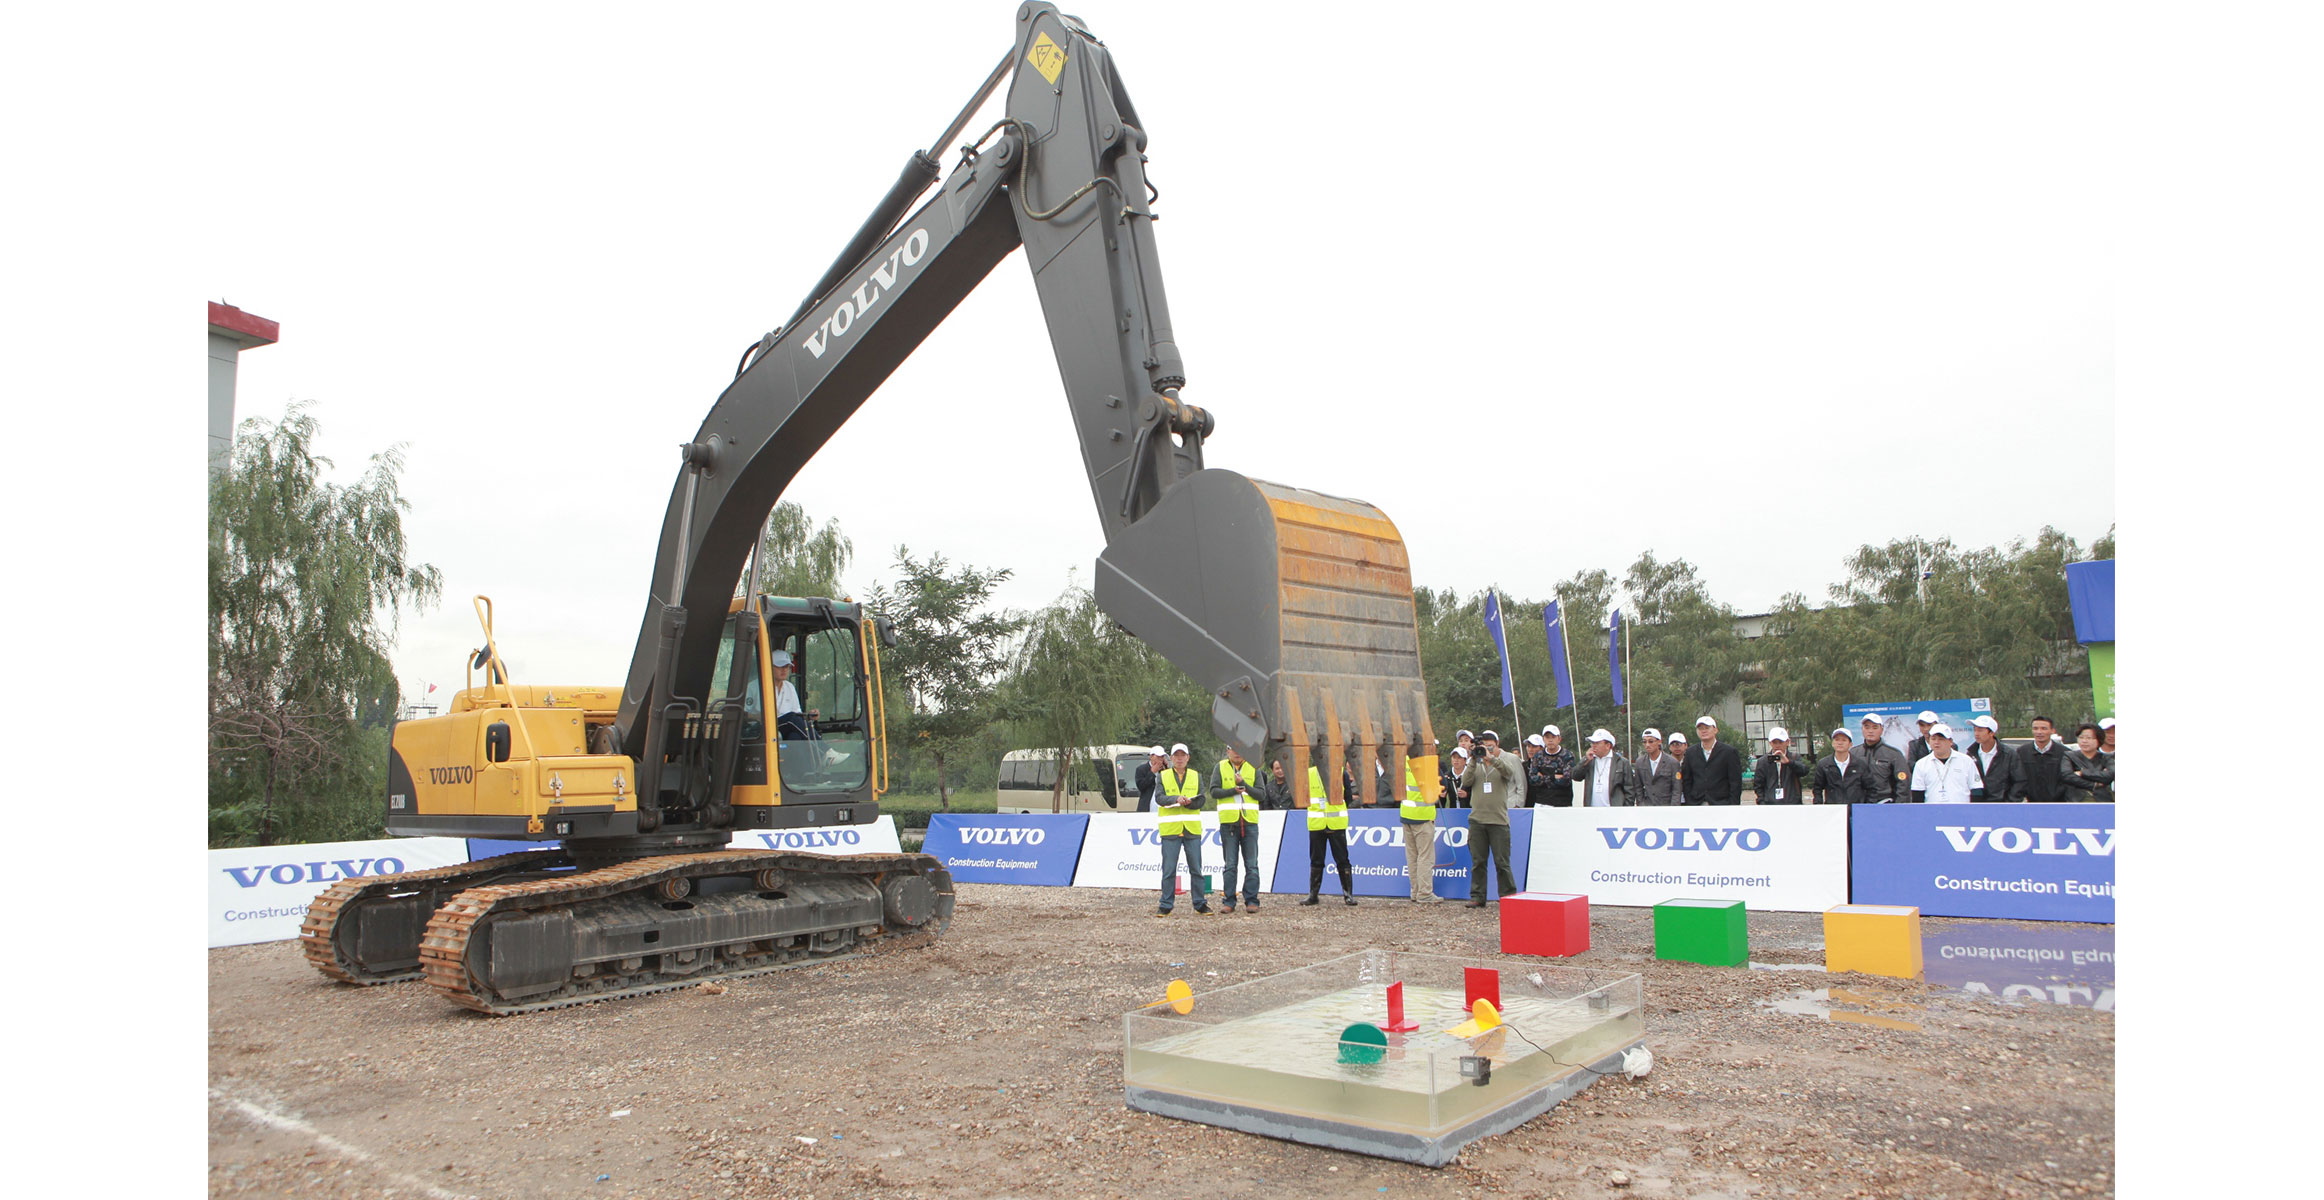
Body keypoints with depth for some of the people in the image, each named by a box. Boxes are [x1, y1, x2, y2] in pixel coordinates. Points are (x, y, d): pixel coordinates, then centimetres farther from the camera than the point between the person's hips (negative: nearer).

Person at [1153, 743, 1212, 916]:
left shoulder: (1196, 776, 11)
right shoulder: (1163, 776, 6)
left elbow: (1201, 800, 2)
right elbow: (1159, 798, -7)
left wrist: (1188, 802, -18)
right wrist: (1176, 799, -23)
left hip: (1192, 829, 2)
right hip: (1170, 829, -1)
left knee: (1196, 869, 6)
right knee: (1168, 870, 0)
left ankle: (1201, 903, 14)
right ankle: (1166, 905, 8)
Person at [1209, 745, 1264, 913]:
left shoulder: (1253, 768, 6)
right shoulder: (1221, 767, 4)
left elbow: (1260, 794, -1)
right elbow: (1214, 792, -3)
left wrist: (1243, 784, -13)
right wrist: (1233, 790, -16)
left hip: (1250, 822, 1)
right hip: (1228, 822, -1)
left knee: (1251, 864, 2)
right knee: (1229, 865, 3)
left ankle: (1251, 900, 8)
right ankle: (1228, 901, 9)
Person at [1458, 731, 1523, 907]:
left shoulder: (1504, 761, 7)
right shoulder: (1475, 764, 13)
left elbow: (1509, 772, -15)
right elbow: (1465, 782, -2)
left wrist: (1491, 758, -22)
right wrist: (1474, 761, -10)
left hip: (1498, 820, -2)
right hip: (1477, 819, 2)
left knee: (1502, 862, -2)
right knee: (1477, 861, 5)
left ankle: (1509, 897, 7)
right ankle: (1477, 897, 11)